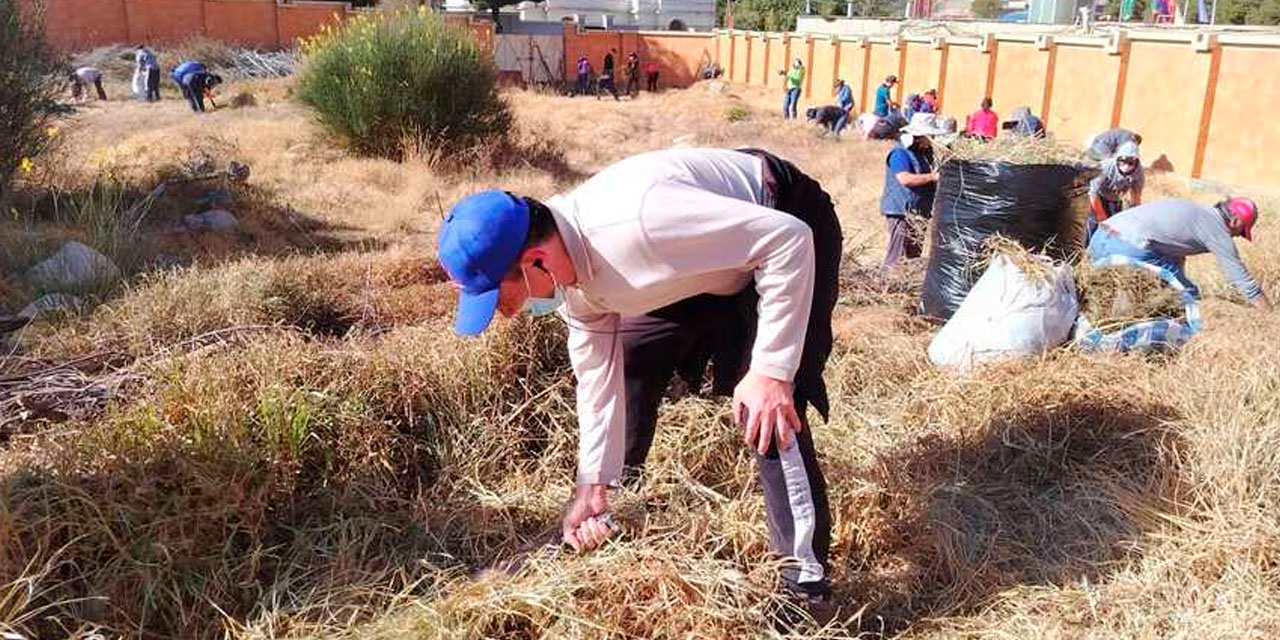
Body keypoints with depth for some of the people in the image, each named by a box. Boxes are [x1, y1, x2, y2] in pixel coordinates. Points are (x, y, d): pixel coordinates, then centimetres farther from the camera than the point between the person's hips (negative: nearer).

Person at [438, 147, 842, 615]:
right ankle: (623, 478, 39)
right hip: (705, 260, 8)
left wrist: (770, 370, -35)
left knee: (766, 414, -19)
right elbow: (598, 374, -2)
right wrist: (593, 486, 0)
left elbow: (788, 239, -35)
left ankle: (807, 577, -3)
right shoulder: (569, 268, -13)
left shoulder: (635, 223, -41)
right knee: (624, 357, 15)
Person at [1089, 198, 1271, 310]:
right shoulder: (1217, 228, 6)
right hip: (1131, 250, -9)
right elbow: (1244, 282, 7)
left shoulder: (1194, 211, 30)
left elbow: (1176, 253, 40)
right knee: (1189, 296, 8)